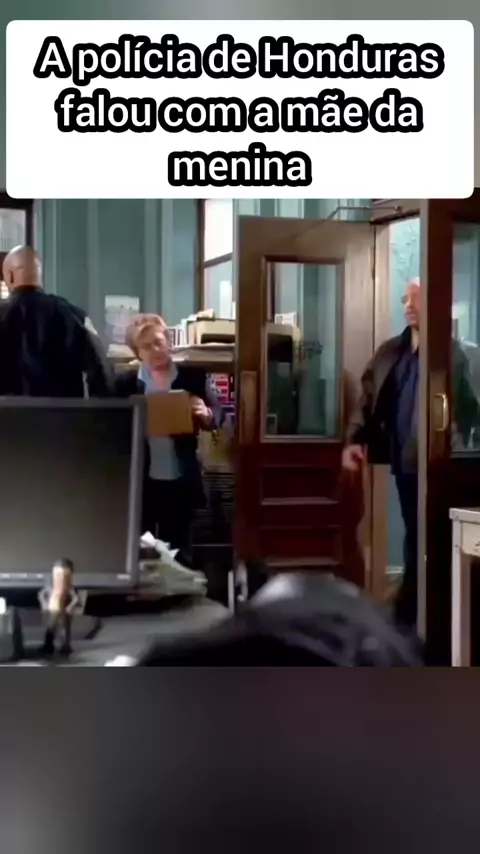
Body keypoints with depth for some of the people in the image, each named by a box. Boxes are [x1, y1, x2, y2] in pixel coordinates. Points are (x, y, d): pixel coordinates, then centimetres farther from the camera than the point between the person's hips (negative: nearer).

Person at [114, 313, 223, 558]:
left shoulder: (193, 378, 0)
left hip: (180, 481, 0)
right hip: (138, 482, 0)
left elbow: (218, 414, 5)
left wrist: (205, 414, -18)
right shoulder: (125, 383, -1)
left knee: (178, 553, 14)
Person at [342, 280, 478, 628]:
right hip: (404, 461, 6)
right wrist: (355, 440, 1)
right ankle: (410, 614, 26)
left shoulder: (451, 355, -7)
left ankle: (409, 614, 11)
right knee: (415, 537, 16)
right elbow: (368, 398, 12)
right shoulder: (390, 351, 11)